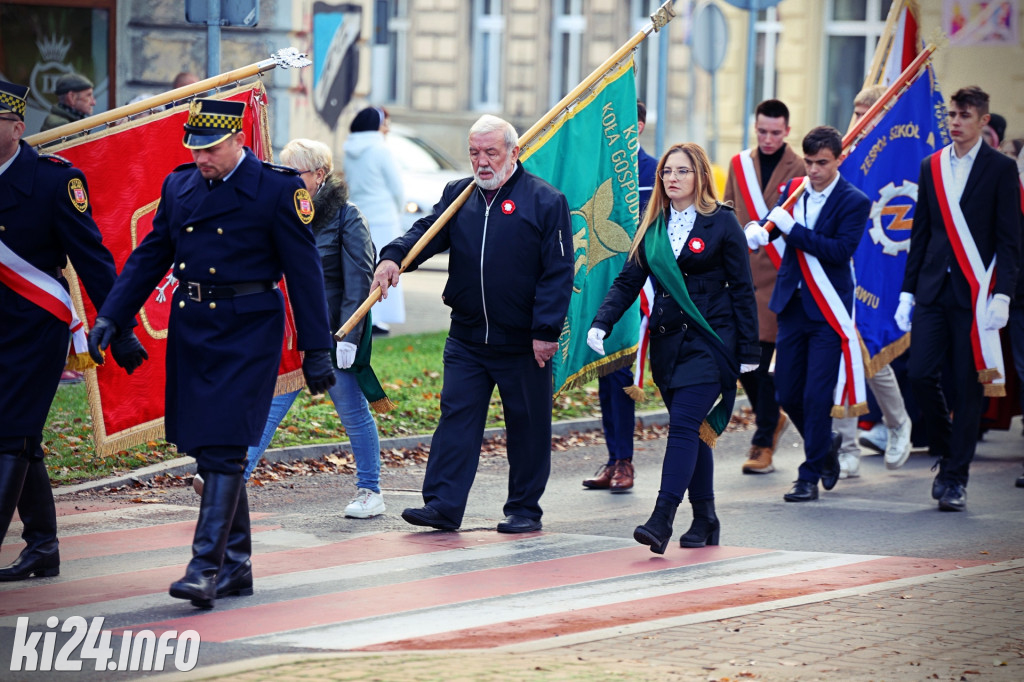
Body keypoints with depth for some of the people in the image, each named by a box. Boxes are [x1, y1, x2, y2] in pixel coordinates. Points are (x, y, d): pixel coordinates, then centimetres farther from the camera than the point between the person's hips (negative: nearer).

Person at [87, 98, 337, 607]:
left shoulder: (277, 189, -7)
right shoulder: (178, 187, 9)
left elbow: (304, 272, -6)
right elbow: (149, 257, 14)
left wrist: (317, 350, -7)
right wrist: (110, 316, 3)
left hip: (247, 335, -6)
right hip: (191, 331, 6)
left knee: (223, 450, -13)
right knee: (207, 453, 9)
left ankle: (205, 568, -16)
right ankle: (236, 565, 19)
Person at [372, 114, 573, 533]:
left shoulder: (545, 201, -5)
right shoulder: (458, 196, 10)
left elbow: (557, 273, -7)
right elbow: (427, 232, -4)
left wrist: (546, 331, -13)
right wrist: (394, 257, -25)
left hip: (523, 342, -4)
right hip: (466, 338, 4)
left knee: (527, 426, 5)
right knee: (456, 417, 0)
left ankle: (525, 510, 15)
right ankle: (442, 505, 0)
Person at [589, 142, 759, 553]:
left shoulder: (722, 223, -3)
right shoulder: (653, 226, 11)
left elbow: (742, 289, -2)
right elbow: (628, 281, 8)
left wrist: (748, 351, -5)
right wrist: (601, 323, -8)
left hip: (709, 339, -5)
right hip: (667, 340, 5)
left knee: (684, 424, -15)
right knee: (692, 429, 10)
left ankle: (662, 519, -22)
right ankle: (704, 520, 18)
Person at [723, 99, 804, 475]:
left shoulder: (799, 170, -3)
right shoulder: (739, 165, 11)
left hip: (777, 276, -5)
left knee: (767, 357, -5)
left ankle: (764, 443, 3)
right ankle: (770, 417, 28)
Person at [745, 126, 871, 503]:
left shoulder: (854, 202, -8)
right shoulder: (794, 189, 9)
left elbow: (841, 250, -19)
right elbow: (770, 223, 3)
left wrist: (792, 228, -21)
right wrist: (755, 231, -21)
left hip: (827, 311, -5)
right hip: (792, 304, 5)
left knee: (817, 395, -7)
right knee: (787, 392, 8)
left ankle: (810, 476, 3)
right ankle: (826, 444, 34)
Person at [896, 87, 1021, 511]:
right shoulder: (931, 167, 12)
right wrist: (908, 291, 11)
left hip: (975, 293, -4)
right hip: (933, 291, 4)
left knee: (969, 385, -2)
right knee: (921, 374, -6)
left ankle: (956, 478, 4)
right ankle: (944, 452, 18)